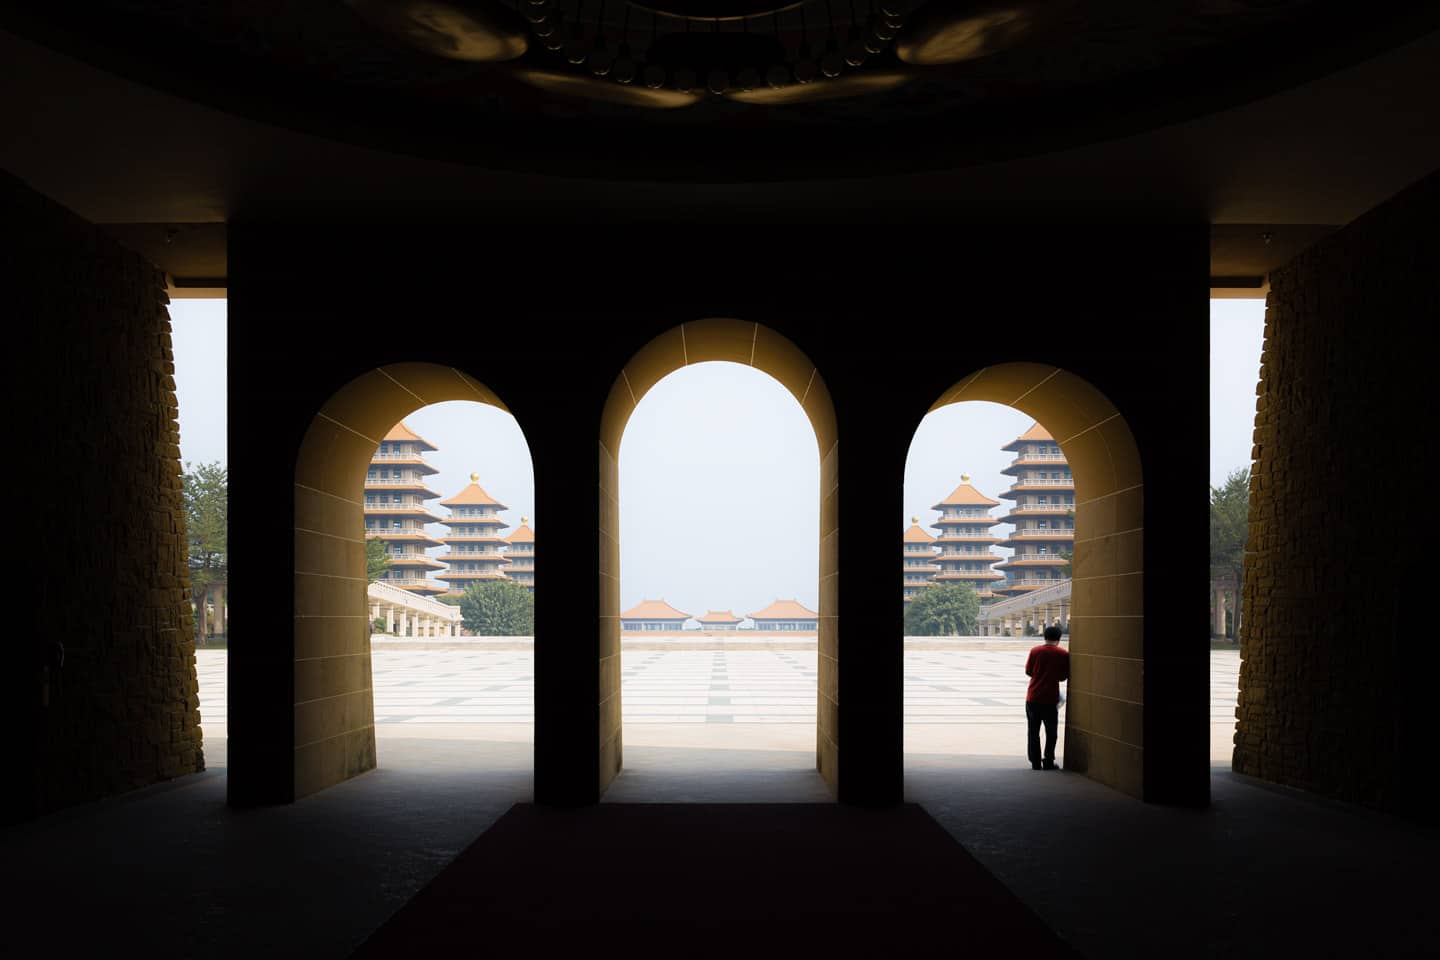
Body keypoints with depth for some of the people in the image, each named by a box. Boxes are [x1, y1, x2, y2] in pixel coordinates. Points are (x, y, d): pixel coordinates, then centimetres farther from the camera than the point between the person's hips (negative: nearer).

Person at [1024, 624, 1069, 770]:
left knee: (1033, 731, 9)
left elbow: (1028, 671, 3)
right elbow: (1064, 677, -1)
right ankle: (1048, 762, 12)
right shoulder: (1064, 654, -6)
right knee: (1051, 732, 12)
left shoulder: (1035, 651, -4)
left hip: (1033, 698, 1)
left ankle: (1035, 762, 9)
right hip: (1051, 698, -1)